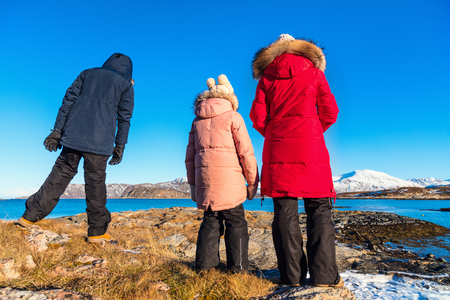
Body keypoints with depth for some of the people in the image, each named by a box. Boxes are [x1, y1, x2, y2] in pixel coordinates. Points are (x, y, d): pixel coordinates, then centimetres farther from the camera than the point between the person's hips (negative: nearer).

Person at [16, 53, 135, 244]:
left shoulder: (87, 73, 21)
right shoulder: (126, 85, 13)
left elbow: (68, 100, 12)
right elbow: (124, 117, 5)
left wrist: (57, 130, 10)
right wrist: (120, 146, 6)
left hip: (74, 135, 3)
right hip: (100, 141, -3)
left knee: (60, 174, 13)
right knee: (96, 182, 2)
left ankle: (30, 216, 14)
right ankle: (97, 231, 9)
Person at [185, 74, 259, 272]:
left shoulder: (197, 121, 16)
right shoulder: (233, 117, 1)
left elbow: (190, 155, 16)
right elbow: (245, 152, -4)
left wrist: (193, 184, 22)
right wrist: (253, 182, 3)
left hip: (205, 181, 5)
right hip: (229, 182, -5)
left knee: (210, 221, 14)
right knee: (236, 222, 5)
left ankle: (204, 265, 17)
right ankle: (238, 267, 8)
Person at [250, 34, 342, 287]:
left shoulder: (267, 76, 15)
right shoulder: (314, 72, 14)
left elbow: (257, 116, 4)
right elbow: (330, 112, 7)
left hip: (277, 146, 1)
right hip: (310, 145, -1)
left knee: (285, 211, 1)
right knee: (319, 209, 2)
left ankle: (291, 275, 4)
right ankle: (324, 274, 1)